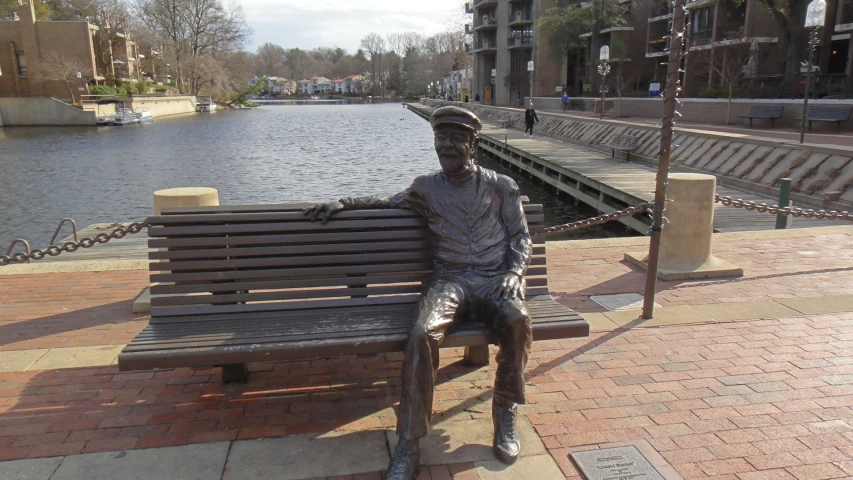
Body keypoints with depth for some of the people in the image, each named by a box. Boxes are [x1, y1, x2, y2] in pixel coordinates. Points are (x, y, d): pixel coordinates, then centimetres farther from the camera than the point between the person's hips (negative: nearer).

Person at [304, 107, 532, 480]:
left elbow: (521, 238, 13)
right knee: (422, 334, -32)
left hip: (494, 278, 0)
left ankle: (505, 416, -12)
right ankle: (409, 446, -23)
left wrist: (513, 273, -6)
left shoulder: (500, 186, 12)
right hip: (448, 279, 0)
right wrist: (342, 204, 20)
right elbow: (389, 202, 31)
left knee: (517, 320, -35)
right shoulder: (426, 188, 15)